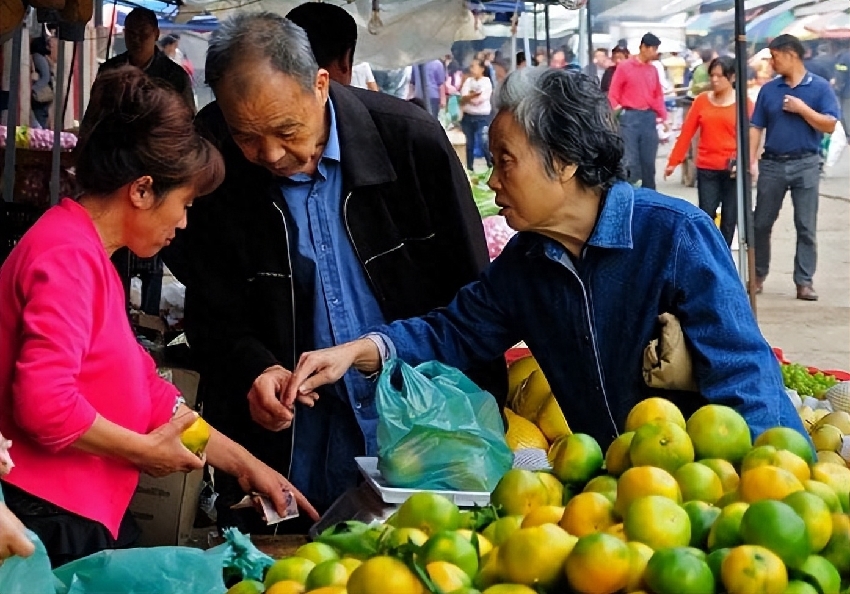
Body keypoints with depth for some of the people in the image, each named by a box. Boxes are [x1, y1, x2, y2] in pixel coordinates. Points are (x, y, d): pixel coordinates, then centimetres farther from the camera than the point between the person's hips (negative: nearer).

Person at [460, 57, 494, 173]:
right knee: (470, 143, 8)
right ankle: (469, 168, 14)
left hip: (482, 117, -5)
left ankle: (492, 166, 1)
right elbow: (463, 99, -1)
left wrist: (468, 98, -3)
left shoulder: (486, 82, -4)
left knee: (482, 142, -10)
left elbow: (478, 100, -12)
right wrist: (472, 96, -17)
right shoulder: (468, 81, 10)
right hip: (468, 116, 5)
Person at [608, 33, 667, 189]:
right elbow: (613, 94, -1)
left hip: (649, 118, 5)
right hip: (629, 117, -5)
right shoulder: (624, 67, -1)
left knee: (648, 162, 8)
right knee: (630, 161, -9)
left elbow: (658, 96, 18)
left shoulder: (653, 70, 12)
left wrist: (663, 116, 8)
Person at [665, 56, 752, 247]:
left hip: (732, 171, -1)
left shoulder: (743, 102, -1)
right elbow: (686, 133, 5)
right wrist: (673, 161, 2)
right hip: (706, 169, 1)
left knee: (729, 219, 7)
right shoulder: (702, 100, 5)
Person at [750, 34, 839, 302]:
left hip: (805, 165, -3)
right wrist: (751, 161, -5)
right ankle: (758, 274, 22)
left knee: (806, 227, -1)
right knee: (761, 223, 8)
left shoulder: (820, 87, -1)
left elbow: (830, 125, -7)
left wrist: (802, 109, -14)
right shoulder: (768, 90, 7)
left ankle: (804, 282, 3)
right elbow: (756, 128, 5)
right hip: (772, 164, 3)